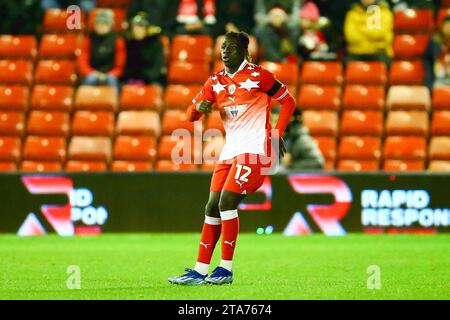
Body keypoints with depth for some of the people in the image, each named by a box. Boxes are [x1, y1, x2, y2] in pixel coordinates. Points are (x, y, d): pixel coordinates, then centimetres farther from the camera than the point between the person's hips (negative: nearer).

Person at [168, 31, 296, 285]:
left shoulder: (258, 76, -5)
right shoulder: (216, 81, 11)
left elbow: (288, 102, 2)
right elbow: (191, 116, 12)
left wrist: (277, 134, -7)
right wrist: (199, 107, -11)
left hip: (253, 150, -7)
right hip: (230, 151, 7)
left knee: (226, 203, -16)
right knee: (213, 208, 4)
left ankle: (226, 269, -9)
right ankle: (200, 271, 8)